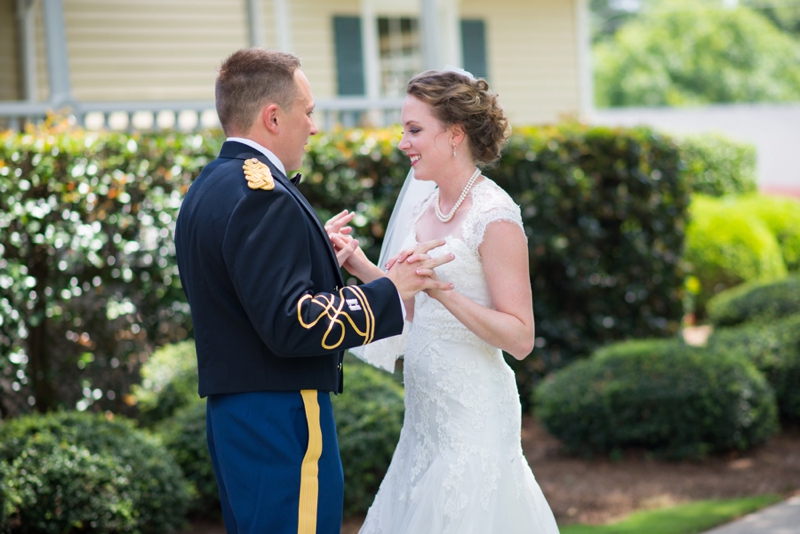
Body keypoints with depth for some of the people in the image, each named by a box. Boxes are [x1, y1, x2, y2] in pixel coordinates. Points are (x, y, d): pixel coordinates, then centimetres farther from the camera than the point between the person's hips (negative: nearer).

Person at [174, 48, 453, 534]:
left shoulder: (209, 189, 14)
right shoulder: (261, 195, -18)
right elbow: (289, 325, -23)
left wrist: (318, 259, 15)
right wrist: (390, 293, -16)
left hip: (233, 415, 11)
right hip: (280, 419, -11)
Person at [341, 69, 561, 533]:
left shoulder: (495, 216, -15)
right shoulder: (426, 201, 8)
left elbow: (520, 338, -17)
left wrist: (441, 289, -27)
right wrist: (358, 265, 4)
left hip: (472, 410, -8)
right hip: (426, 407, 8)